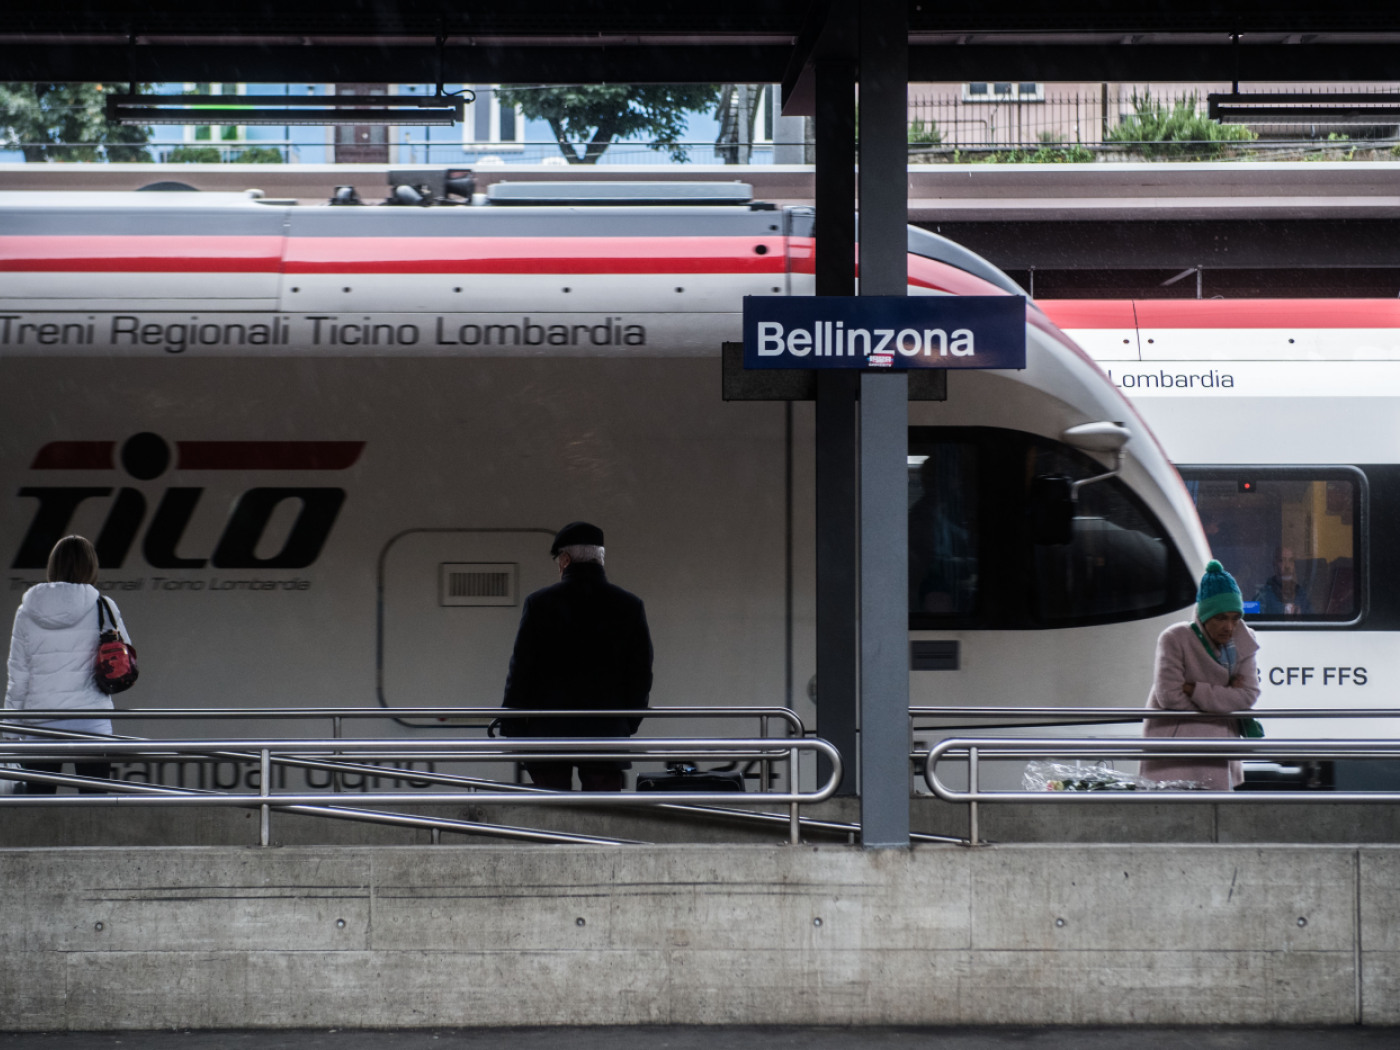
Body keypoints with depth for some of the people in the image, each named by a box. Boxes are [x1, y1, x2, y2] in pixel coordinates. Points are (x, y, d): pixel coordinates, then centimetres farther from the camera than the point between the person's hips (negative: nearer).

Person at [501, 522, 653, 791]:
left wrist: (511, 728, 5)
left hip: (549, 730, -1)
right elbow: (642, 673, 5)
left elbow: (521, 670, -3)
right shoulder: (631, 607, 2)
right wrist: (628, 724, 16)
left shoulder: (539, 603, -4)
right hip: (608, 732, 1)